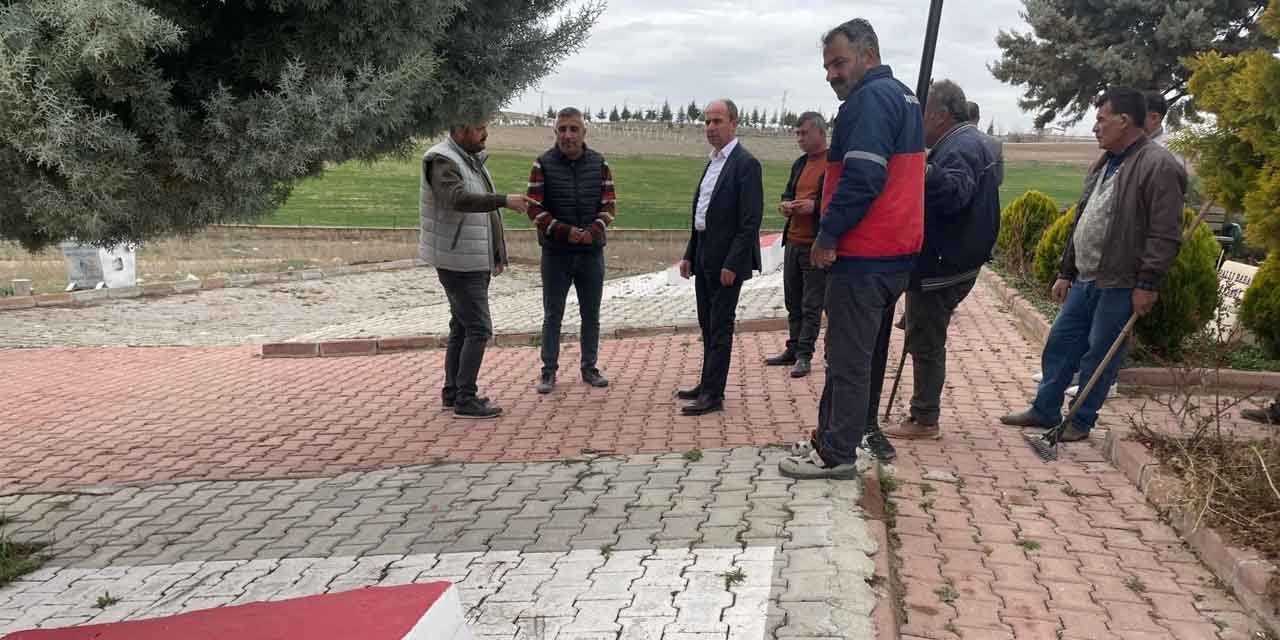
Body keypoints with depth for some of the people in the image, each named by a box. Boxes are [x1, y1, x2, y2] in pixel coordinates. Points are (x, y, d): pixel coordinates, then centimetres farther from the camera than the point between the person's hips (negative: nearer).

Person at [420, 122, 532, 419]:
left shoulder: (472, 160, 13)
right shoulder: (442, 162, -16)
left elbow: (484, 211, 18)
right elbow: (459, 200, -35)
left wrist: (497, 253, 14)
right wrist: (504, 200, -42)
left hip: (475, 261, 9)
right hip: (457, 262, -9)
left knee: (462, 327, 14)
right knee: (479, 329, -10)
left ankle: (453, 392, 22)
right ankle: (465, 400, -4)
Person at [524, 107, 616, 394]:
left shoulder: (600, 164, 2)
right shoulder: (543, 165, -4)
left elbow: (609, 204, 1)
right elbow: (534, 208, -8)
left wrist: (594, 230, -17)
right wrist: (564, 231, -18)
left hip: (592, 251, 2)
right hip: (555, 253, -2)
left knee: (591, 314, 10)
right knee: (552, 316, 5)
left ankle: (589, 368, 23)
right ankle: (549, 371, 16)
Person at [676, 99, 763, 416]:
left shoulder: (745, 163, -12)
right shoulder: (713, 162, 15)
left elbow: (750, 221, -18)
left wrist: (732, 264, -21)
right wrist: (689, 255, 14)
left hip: (726, 260, -9)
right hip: (704, 258, 9)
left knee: (720, 326, -3)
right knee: (708, 325, 15)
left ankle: (713, 395, 4)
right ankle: (707, 385, 26)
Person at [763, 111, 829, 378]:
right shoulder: (800, 163, 16)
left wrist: (815, 205, -23)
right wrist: (785, 204, 3)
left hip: (816, 246, -8)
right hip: (793, 241, 8)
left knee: (811, 305, 0)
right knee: (793, 301, 14)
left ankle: (804, 355, 7)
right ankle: (793, 350, 24)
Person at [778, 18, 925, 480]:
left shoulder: (871, 98, -13)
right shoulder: (904, 97, 19)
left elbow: (861, 178, -24)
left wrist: (828, 235, -16)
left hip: (863, 255, -10)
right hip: (896, 252, 10)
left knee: (848, 359, -4)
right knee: (856, 355, 16)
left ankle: (836, 456, 4)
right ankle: (835, 441, 25)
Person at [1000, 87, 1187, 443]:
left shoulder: (1159, 166, -13)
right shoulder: (1105, 164, 15)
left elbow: (1165, 235, -18)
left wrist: (1147, 283, -20)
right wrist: (1066, 272, 18)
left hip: (1120, 284, -8)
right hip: (1085, 279, 9)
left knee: (1099, 355, 2)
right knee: (1060, 343, 12)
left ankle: (1082, 422, 15)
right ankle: (1044, 411, 24)